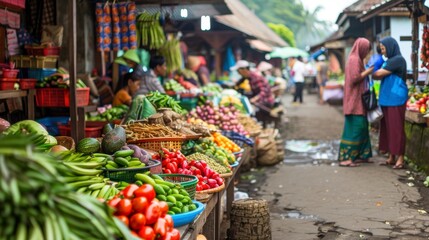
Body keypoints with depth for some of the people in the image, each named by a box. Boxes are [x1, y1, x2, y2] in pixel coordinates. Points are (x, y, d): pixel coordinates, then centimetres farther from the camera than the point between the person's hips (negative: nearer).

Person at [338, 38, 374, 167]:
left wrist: (367, 71, 12)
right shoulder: (354, 59, -13)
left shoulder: (356, 59, 17)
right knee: (354, 128, -10)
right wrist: (368, 71, -11)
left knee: (361, 127, 13)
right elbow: (355, 78, -21)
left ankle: (359, 154, 19)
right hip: (354, 100, -10)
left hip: (357, 100, 10)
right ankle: (345, 158, -8)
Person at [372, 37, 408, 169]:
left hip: (396, 100, -9)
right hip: (387, 99, 9)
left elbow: (379, 74, -13)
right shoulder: (389, 61, 17)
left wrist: (369, 73, 4)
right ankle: (391, 157, 16)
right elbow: (381, 75, 14)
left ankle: (400, 158, 0)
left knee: (396, 128, -5)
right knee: (388, 128, 10)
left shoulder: (398, 60, -11)